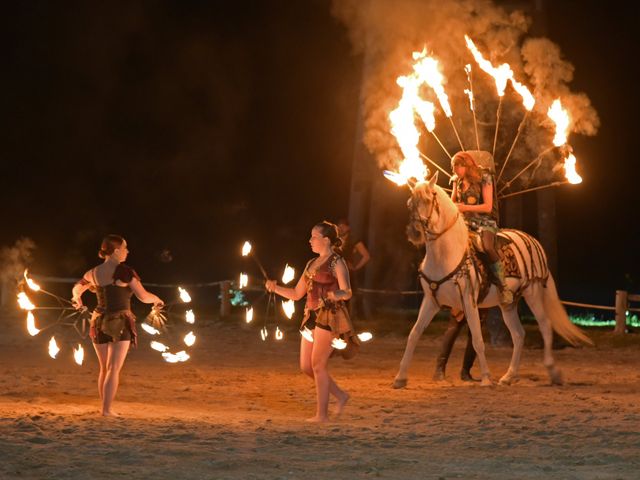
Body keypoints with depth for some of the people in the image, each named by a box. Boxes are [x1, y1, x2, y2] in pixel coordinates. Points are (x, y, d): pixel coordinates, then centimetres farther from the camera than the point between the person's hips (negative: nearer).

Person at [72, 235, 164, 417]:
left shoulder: (93, 273, 6)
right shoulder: (124, 271, -11)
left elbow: (76, 289, 23)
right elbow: (143, 296, -13)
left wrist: (77, 300, 46)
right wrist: (156, 299, 8)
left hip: (99, 324, 5)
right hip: (120, 324, -5)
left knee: (104, 369, 16)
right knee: (113, 369, -4)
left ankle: (104, 406, 19)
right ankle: (107, 409, -9)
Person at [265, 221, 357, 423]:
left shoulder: (337, 263, -5)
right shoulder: (312, 264, 18)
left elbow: (347, 292, -15)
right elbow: (296, 294, 19)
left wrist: (332, 296, -35)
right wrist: (275, 288, 4)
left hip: (329, 317, -8)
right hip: (312, 316, 8)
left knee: (318, 365, -8)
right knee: (306, 366, 6)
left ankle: (322, 414, -3)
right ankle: (340, 395, 20)